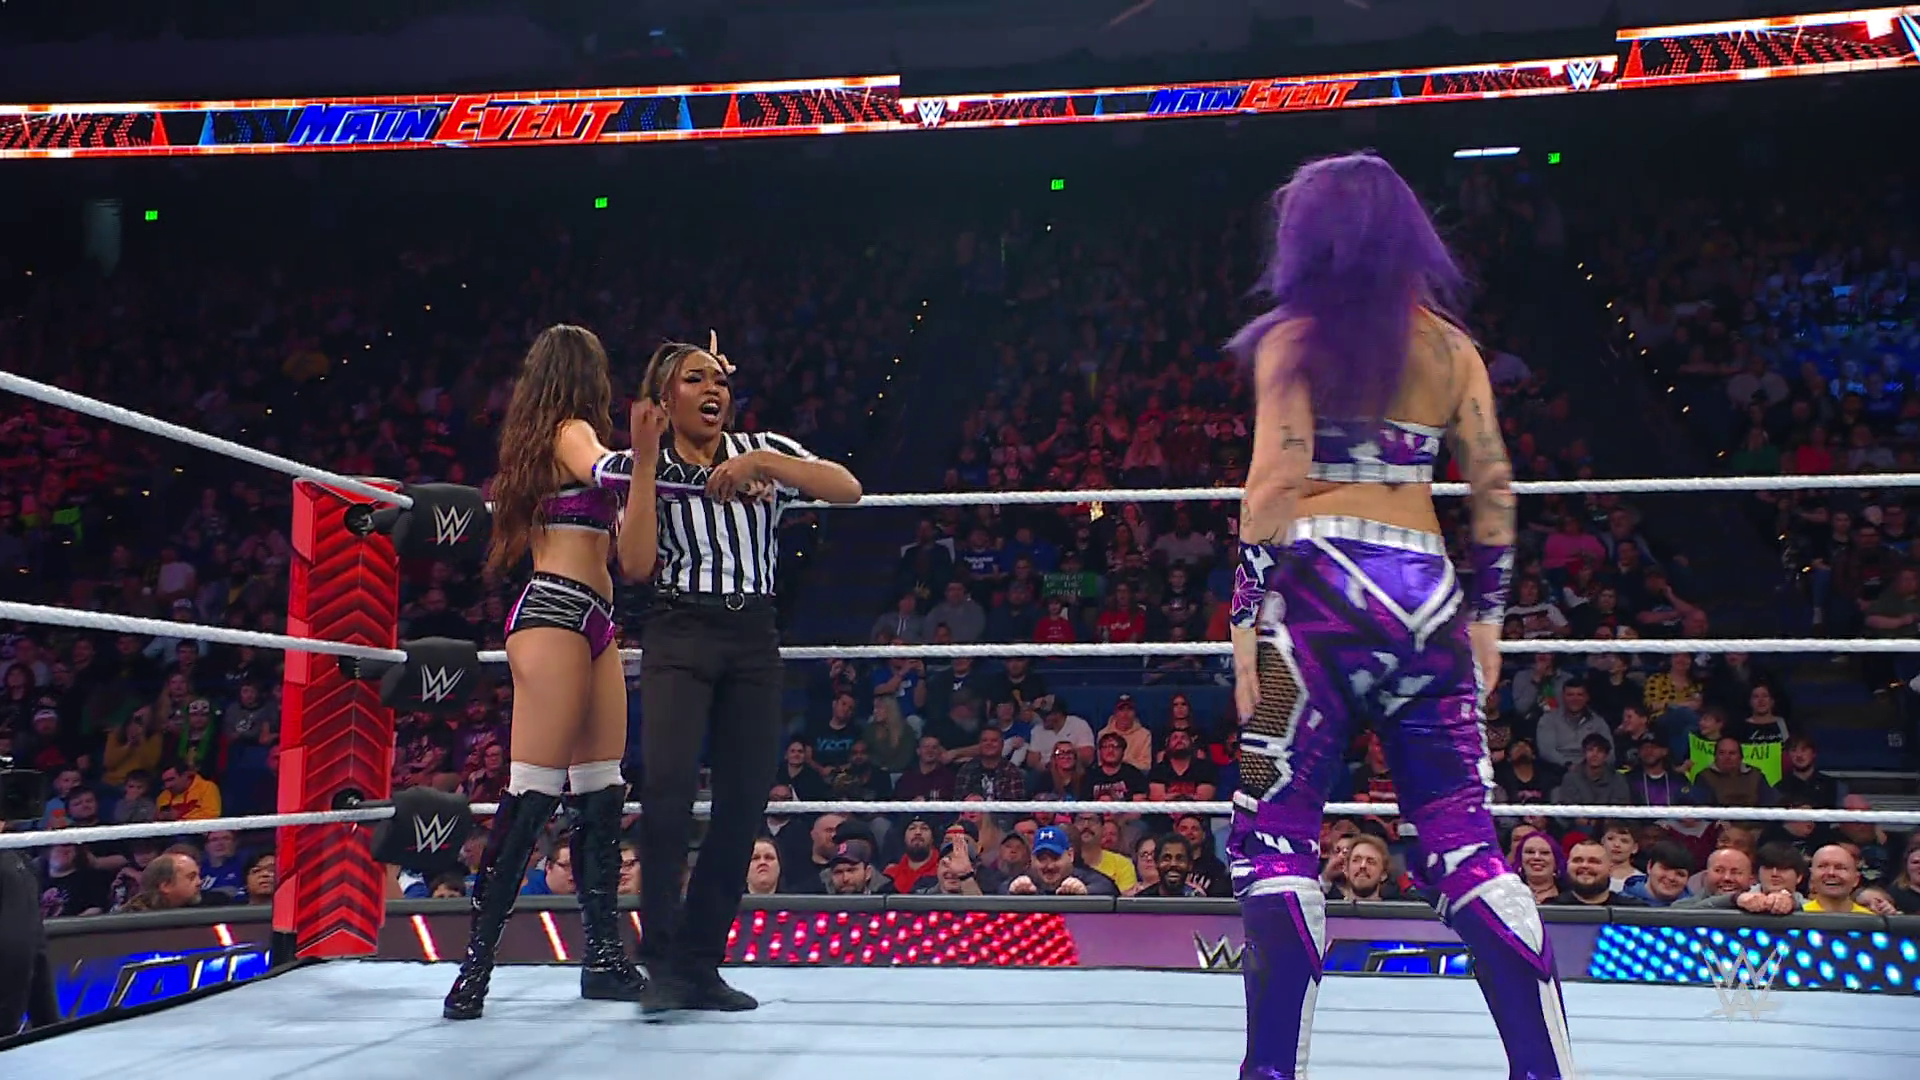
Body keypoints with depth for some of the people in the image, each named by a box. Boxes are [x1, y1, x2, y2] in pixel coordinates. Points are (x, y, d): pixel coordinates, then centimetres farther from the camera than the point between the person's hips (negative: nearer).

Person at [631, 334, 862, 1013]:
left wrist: (763, 462, -16)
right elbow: (635, 565, -7)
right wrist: (646, 462, -8)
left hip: (754, 639, 2)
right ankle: (662, 964, -11)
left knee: (744, 803, -1)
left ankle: (701, 963, 10)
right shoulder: (648, 467, 8)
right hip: (679, 634, -2)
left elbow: (848, 490, -5)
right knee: (667, 787, -20)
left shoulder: (762, 450, 10)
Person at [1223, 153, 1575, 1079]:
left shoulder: (1294, 338, 1)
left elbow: (1275, 482, -8)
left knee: (1275, 831, 0)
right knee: (1463, 839, 8)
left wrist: (1246, 613, -7)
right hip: (1425, 598, 4)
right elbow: (1494, 490, 11)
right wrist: (1487, 613, 19)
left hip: (1319, 587, -4)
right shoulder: (1450, 346, 13)